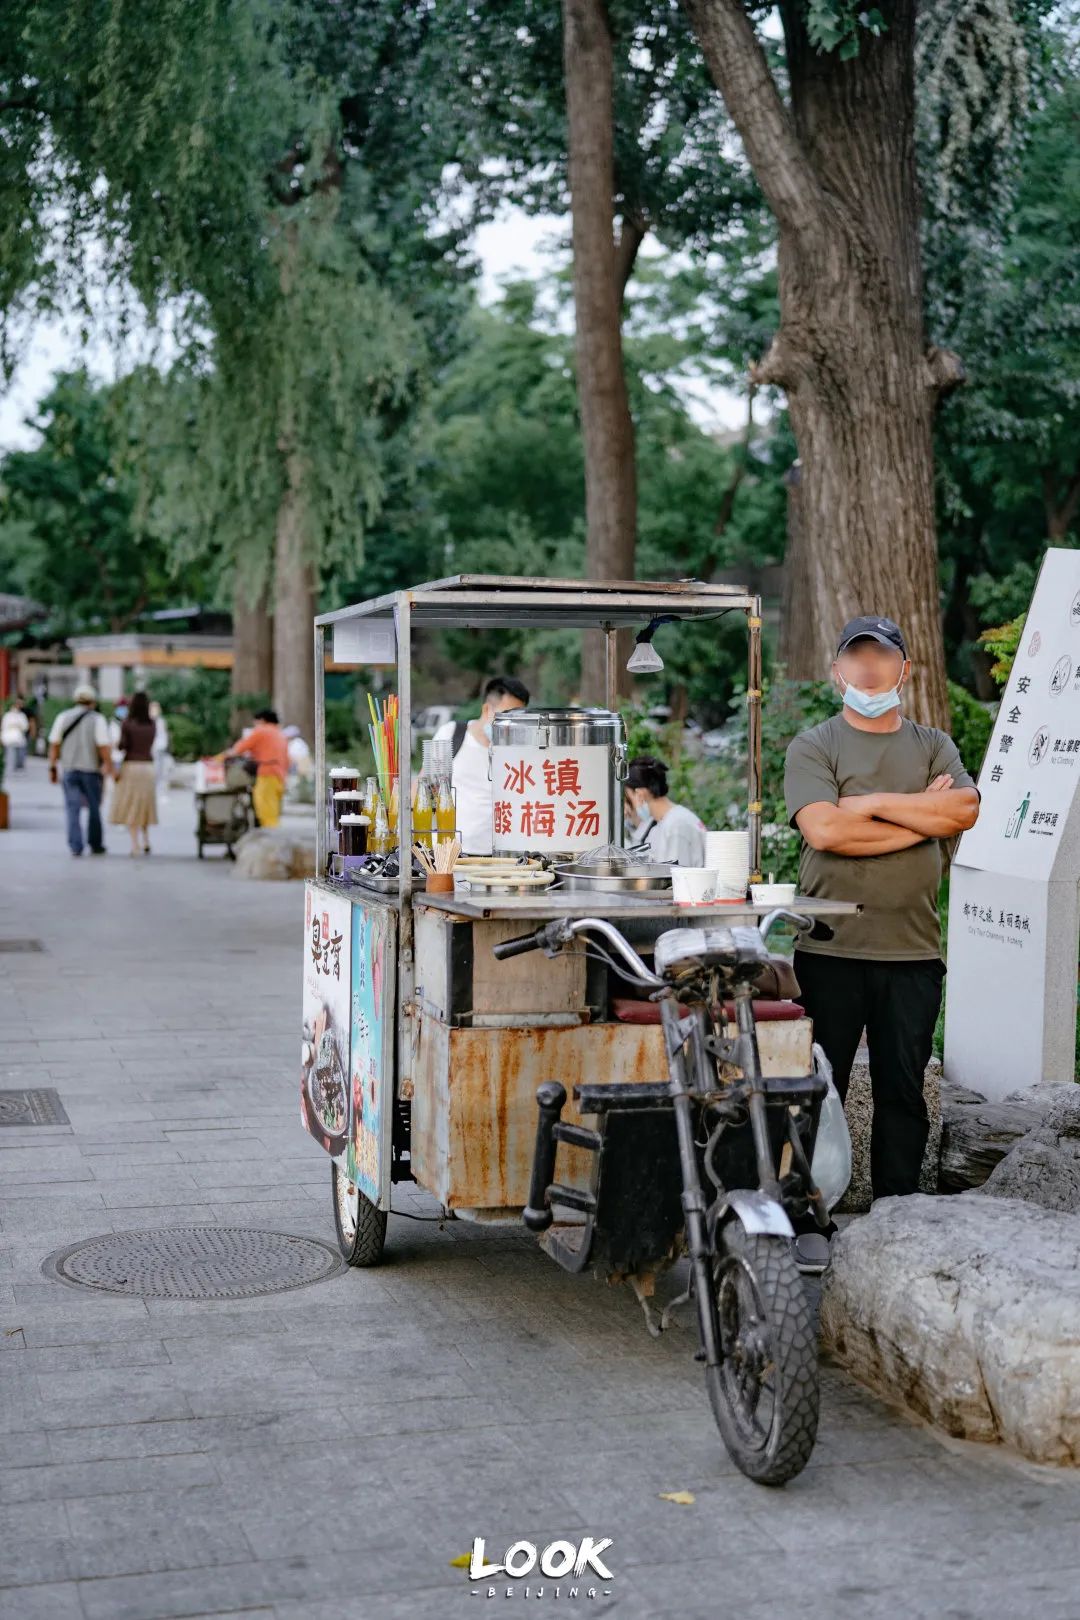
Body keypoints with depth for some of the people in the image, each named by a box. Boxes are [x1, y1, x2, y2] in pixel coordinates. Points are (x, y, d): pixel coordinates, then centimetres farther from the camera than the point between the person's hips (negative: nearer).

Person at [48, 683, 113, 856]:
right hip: (91, 770, -2)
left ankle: (75, 846, -9)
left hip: (69, 770, 2)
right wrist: (110, 767, -7)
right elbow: (104, 747, -13)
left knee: (73, 809, 1)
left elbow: (54, 745, 2)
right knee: (94, 808, 13)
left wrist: (52, 768, 9)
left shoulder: (63, 717, 3)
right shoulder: (97, 719, -6)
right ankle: (96, 845, 20)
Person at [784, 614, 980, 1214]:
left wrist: (871, 804, -10)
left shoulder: (933, 747, 13)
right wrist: (922, 815, -8)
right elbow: (823, 830, -15)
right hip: (830, 950, -3)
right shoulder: (813, 748, 3)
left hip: (913, 951, 3)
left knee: (903, 1090, 7)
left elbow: (965, 810, -7)